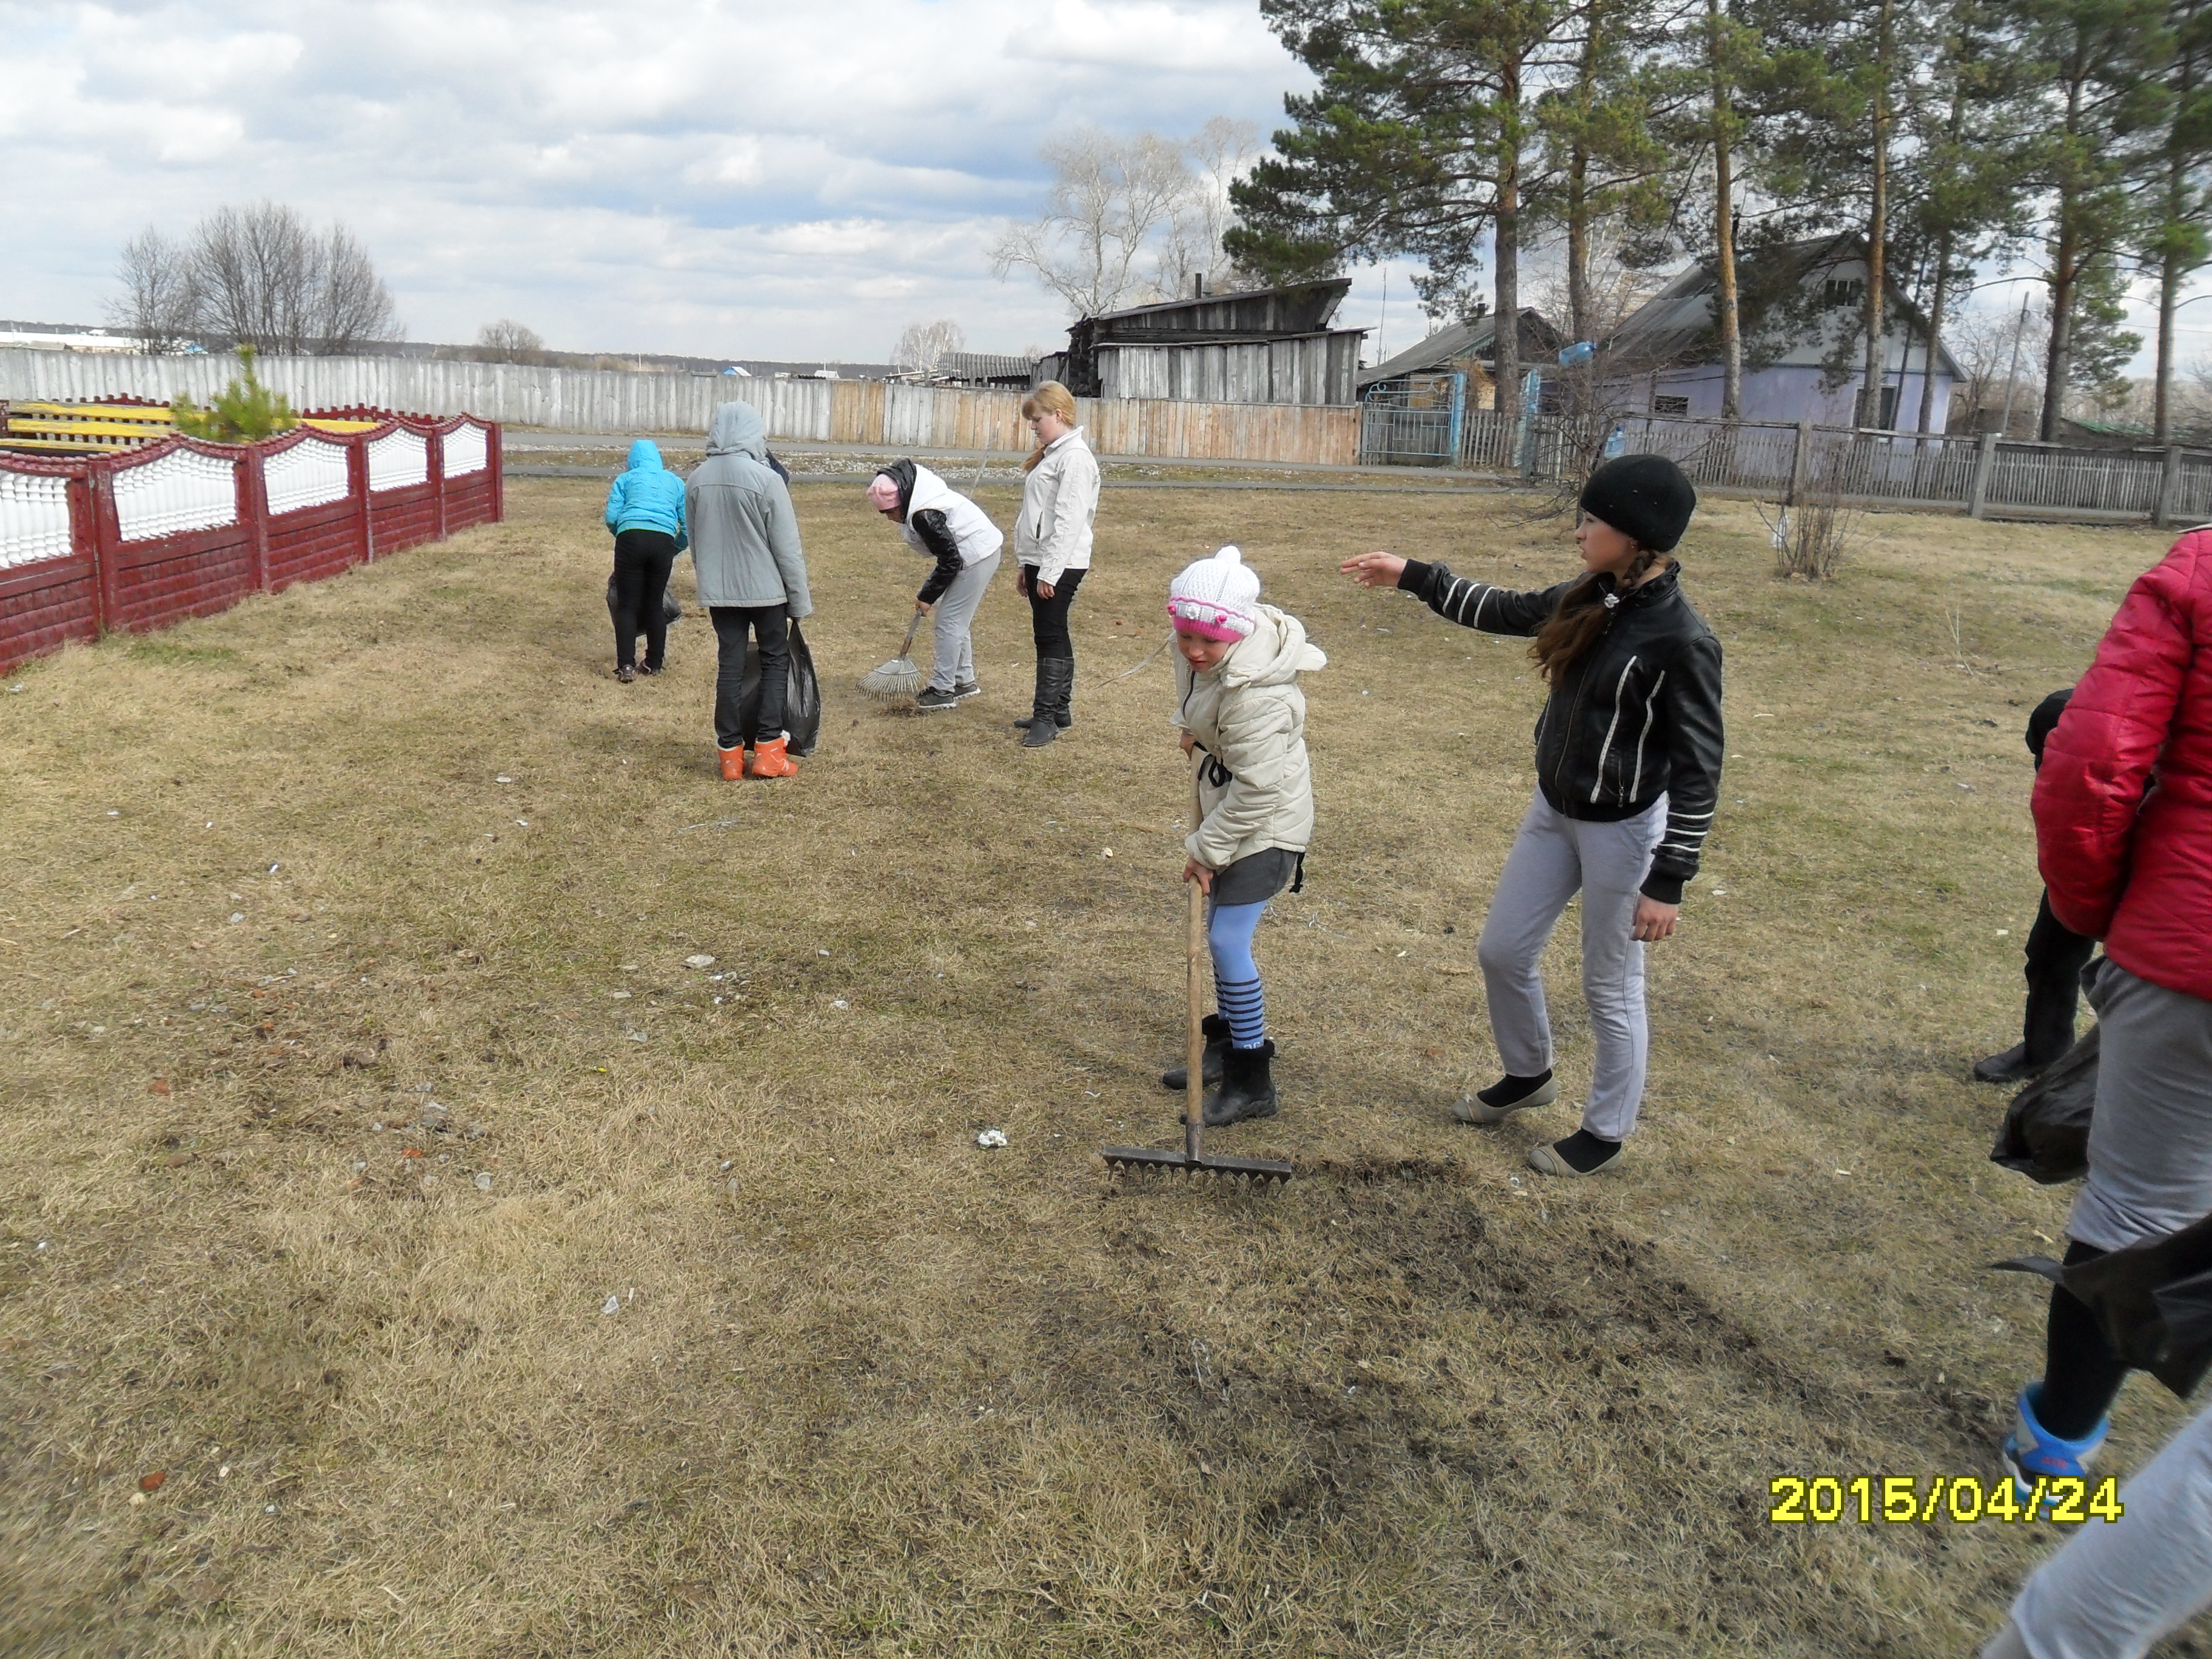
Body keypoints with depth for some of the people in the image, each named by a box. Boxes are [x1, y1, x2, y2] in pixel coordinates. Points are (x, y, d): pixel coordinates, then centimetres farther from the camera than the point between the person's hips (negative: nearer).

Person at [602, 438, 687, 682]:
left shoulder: (626, 479, 18)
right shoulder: (675, 482, 23)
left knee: (627, 605, 3)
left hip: (631, 538, -2)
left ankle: (626, 666, -5)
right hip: (663, 542, 2)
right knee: (654, 604, 14)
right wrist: (676, 549, 27)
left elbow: (611, 518, 7)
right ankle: (654, 663, 21)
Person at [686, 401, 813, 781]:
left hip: (718, 590, 4)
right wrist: (800, 600, -4)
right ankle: (769, 751, 5)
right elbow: (787, 547, -12)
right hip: (765, 589, -4)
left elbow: (695, 541, 12)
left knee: (729, 666, 9)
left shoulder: (697, 481, 1)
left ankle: (731, 754, 12)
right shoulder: (765, 479, -15)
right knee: (775, 660, 10)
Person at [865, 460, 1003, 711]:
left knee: (950, 622, -5)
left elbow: (951, 561, -22)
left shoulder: (924, 516, -26)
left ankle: (942, 691, 1)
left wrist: (928, 596, -11)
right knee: (958, 620, 18)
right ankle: (964, 681, 28)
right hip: (982, 549, 11)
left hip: (976, 556, -11)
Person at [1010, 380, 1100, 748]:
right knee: (1052, 635, 13)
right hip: (1039, 562, 10)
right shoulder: (1051, 455, 19)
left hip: (1060, 565, -10)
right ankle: (1059, 711, 20)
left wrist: (1050, 571, -21)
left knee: (1050, 636, -7)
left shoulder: (1075, 457, -13)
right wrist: (1025, 565, 19)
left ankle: (1047, 716, -3)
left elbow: (1069, 520, -20)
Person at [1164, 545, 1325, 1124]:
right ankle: (1229, 1038, 37)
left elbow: (1257, 790, -28)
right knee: (1218, 932, 18)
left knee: (1227, 942, -9)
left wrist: (1207, 848, -19)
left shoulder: (1257, 696, -34)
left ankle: (1251, 1082, 3)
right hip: (1225, 806, 9)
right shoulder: (1203, 648, -9)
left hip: (1264, 823, -9)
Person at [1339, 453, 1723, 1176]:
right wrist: (1413, 575, 15)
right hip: (1554, 810, 8)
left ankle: (1605, 1134, 30)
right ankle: (1528, 1074, 44)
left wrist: (1668, 881, -19)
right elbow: (1508, 610, 16)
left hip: (1623, 831, -8)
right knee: (1502, 952, 18)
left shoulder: (1682, 642, -23)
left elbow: (1697, 770, -20)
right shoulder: (1589, 601, -2)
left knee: (1610, 989, 9)